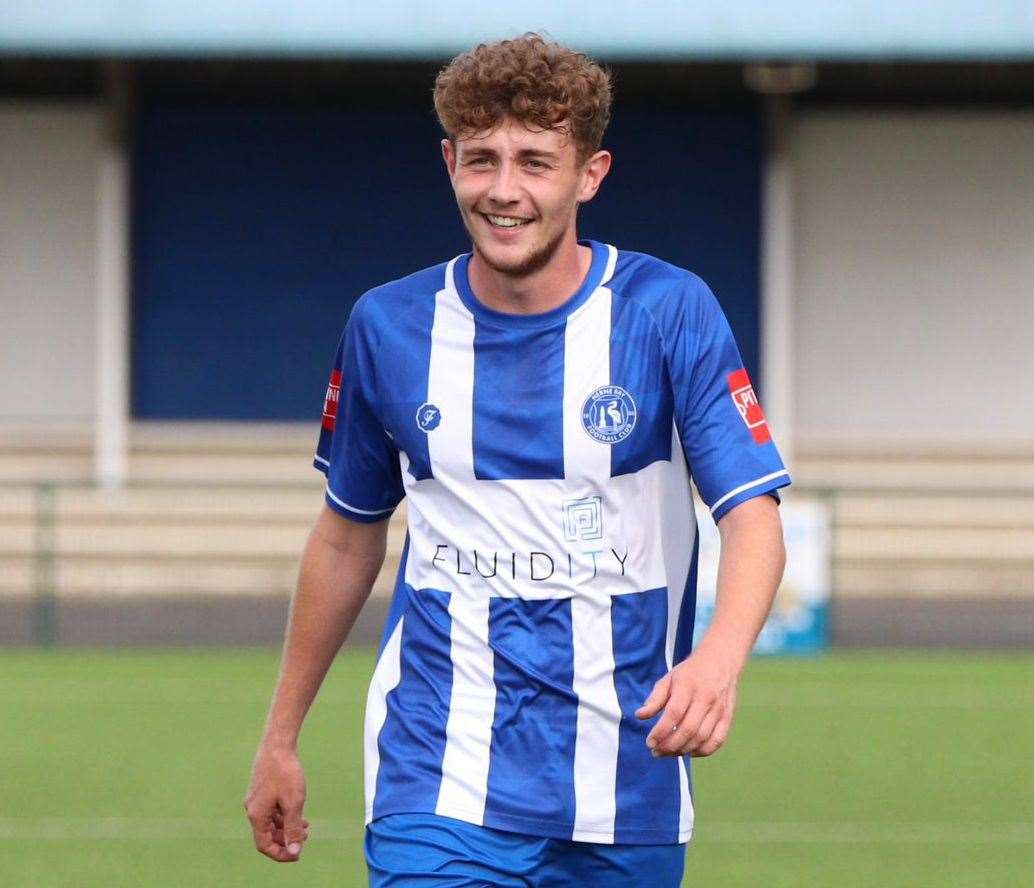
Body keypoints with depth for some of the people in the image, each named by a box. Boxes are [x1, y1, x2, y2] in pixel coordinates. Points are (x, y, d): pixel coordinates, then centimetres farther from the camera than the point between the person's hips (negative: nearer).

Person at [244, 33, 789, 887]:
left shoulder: (670, 311, -5)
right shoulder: (388, 326, 2)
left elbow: (754, 514, -12)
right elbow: (348, 535, 15)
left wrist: (720, 657, -33)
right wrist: (281, 737, 18)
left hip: (625, 785, 0)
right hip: (440, 781, 0)